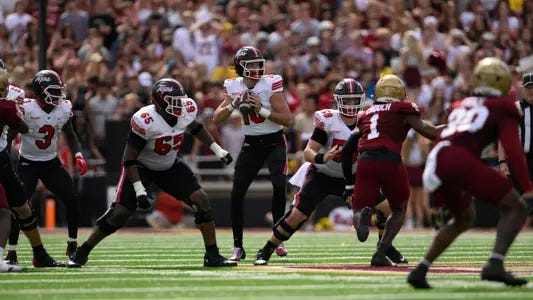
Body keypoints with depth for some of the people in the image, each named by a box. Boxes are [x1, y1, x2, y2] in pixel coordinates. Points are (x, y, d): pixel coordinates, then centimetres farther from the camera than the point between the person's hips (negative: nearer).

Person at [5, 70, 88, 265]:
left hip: (52, 163, 4)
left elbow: (70, 136, 10)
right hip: (28, 163, -4)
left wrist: (78, 156, -3)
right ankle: (11, 252, -7)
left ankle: (72, 245, 13)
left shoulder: (64, 109, -6)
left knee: (72, 200, -5)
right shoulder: (26, 109, -21)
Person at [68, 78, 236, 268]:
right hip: (141, 168, -5)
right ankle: (81, 253, 3)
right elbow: (129, 160, -26)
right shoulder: (145, 121, -32)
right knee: (119, 213, -13)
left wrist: (217, 149, 14)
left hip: (170, 167, 5)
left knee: (201, 200, -10)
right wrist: (139, 190, -33)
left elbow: (195, 127, 13)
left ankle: (212, 256, -1)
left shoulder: (186, 111, -15)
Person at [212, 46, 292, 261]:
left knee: (279, 187, -18)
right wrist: (233, 104, -18)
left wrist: (261, 109, -27)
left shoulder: (271, 84, -14)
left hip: (274, 142, -3)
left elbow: (288, 120, -17)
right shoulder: (234, 87, -2)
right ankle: (238, 247, 3)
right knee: (237, 193, -5)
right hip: (251, 144, 3)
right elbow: (217, 119, -2)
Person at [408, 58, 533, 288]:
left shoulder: (461, 106, 32)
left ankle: (420, 270, 20)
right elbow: (513, 150, -1)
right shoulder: (503, 108, 13)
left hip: (435, 160, 7)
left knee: (464, 219, 30)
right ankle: (495, 264, -16)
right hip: (461, 161, -7)